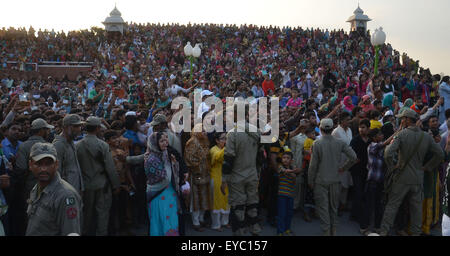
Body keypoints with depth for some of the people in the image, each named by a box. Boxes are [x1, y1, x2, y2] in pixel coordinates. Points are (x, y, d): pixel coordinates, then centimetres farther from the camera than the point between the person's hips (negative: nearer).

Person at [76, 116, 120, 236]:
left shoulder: (78, 145, -6)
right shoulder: (103, 145, -17)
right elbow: (110, 168, -13)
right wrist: (116, 185, -3)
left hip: (85, 185, 4)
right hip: (102, 185, -4)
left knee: (87, 212, 19)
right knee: (102, 212, 7)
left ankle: (86, 232, 32)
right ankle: (101, 233, 10)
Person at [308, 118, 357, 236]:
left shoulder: (317, 144, -12)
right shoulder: (340, 143, -3)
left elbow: (313, 165, -11)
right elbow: (353, 157, -8)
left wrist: (310, 181, 0)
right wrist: (343, 168, 5)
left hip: (321, 181, -4)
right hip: (335, 180, 4)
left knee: (322, 207, 5)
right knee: (333, 207, 18)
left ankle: (326, 231, 6)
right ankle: (333, 231, 28)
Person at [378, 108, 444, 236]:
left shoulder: (401, 134, -13)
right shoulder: (426, 136, 0)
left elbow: (388, 153, -24)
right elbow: (440, 154, 4)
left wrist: (391, 166, -8)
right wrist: (427, 167, 10)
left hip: (402, 177, -3)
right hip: (418, 178, 4)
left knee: (392, 205, 4)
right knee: (416, 207, 14)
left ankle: (384, 231, 7)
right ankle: (416, 232, 24)